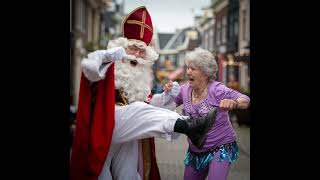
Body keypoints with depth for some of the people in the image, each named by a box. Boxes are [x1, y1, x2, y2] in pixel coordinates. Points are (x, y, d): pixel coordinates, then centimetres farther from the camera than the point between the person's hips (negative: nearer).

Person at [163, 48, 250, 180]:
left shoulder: (217, 90, -18)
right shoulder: (185, 89, -3)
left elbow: (245, 100, -26)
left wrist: (233, 103, -49)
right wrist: (168, 93, -11)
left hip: (220, 148, -6)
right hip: (195, 151, 6)